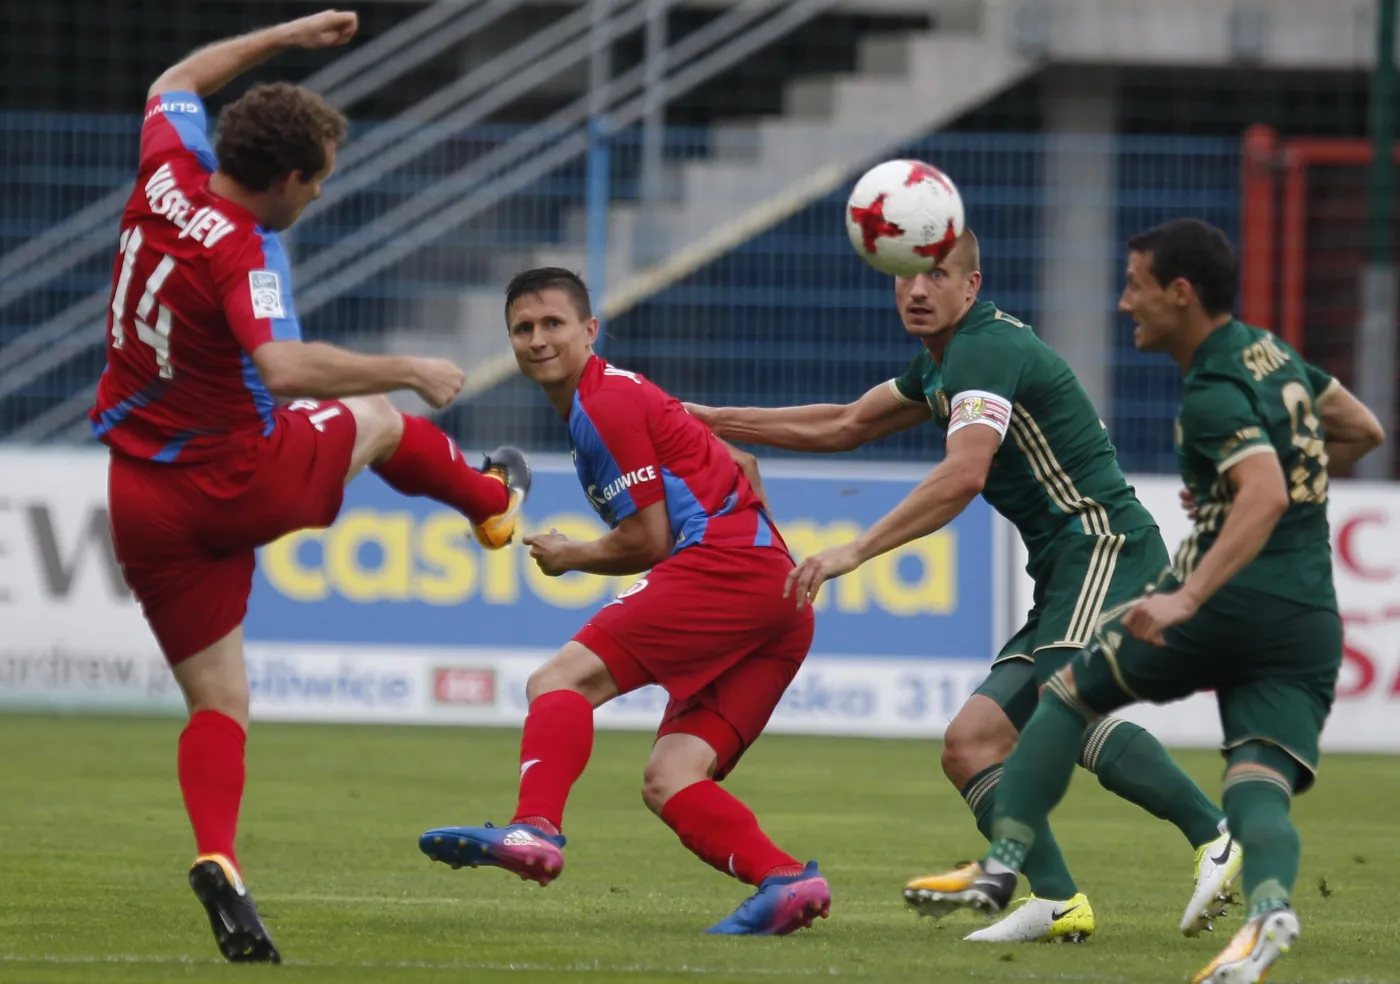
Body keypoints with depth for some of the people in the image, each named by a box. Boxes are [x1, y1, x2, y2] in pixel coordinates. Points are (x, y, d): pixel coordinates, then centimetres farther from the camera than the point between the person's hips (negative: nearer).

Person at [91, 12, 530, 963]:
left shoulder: (168, 178, -6)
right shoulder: (241, 256, -27)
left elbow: (177, 82, 17)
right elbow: (285, 367, -43)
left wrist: (285, 36, 23)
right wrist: (408, 371, -30)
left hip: (143, 499, 6)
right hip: (244, 482, -6)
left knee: (219, 706, 6)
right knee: (375, 417, 26)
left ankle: (217, 856, -16)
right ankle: (492, 501, 53)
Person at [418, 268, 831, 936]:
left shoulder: (606, 403, -1)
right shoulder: (626, 396, 29)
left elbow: (649, 541, -2)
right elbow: (737, 466, 33)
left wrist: (571, 556, 11)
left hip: (723, 568, -10)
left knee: (564, 678, -17)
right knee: (667, 780, 0)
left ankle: (535, 829, -40)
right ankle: (784, 880, -18)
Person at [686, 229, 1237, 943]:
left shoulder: (986, 349, -10)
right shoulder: (945, 360, 22)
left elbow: (962, 477, -26)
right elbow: (844, 427, 35)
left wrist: (856, 550, -28)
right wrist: (715, 421, 33)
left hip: (1106, 549, -10)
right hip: (1065, 583, 10)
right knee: (969, 744, 0)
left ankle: (1219, 837, -41)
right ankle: (1056, 901, -12)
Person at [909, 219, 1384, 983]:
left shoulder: (1214, 395, -10)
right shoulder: (1271, 354, 15)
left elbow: (1264, 496, -27)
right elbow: (1363, 431, 30)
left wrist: (1187, 598, -33)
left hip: (1232, 601, -7)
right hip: (1311, 624, 7)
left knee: (1066, 694, 14)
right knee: (1258, 795, -4)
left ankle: (1003, 865, 11)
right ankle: (1268, 906, -36)